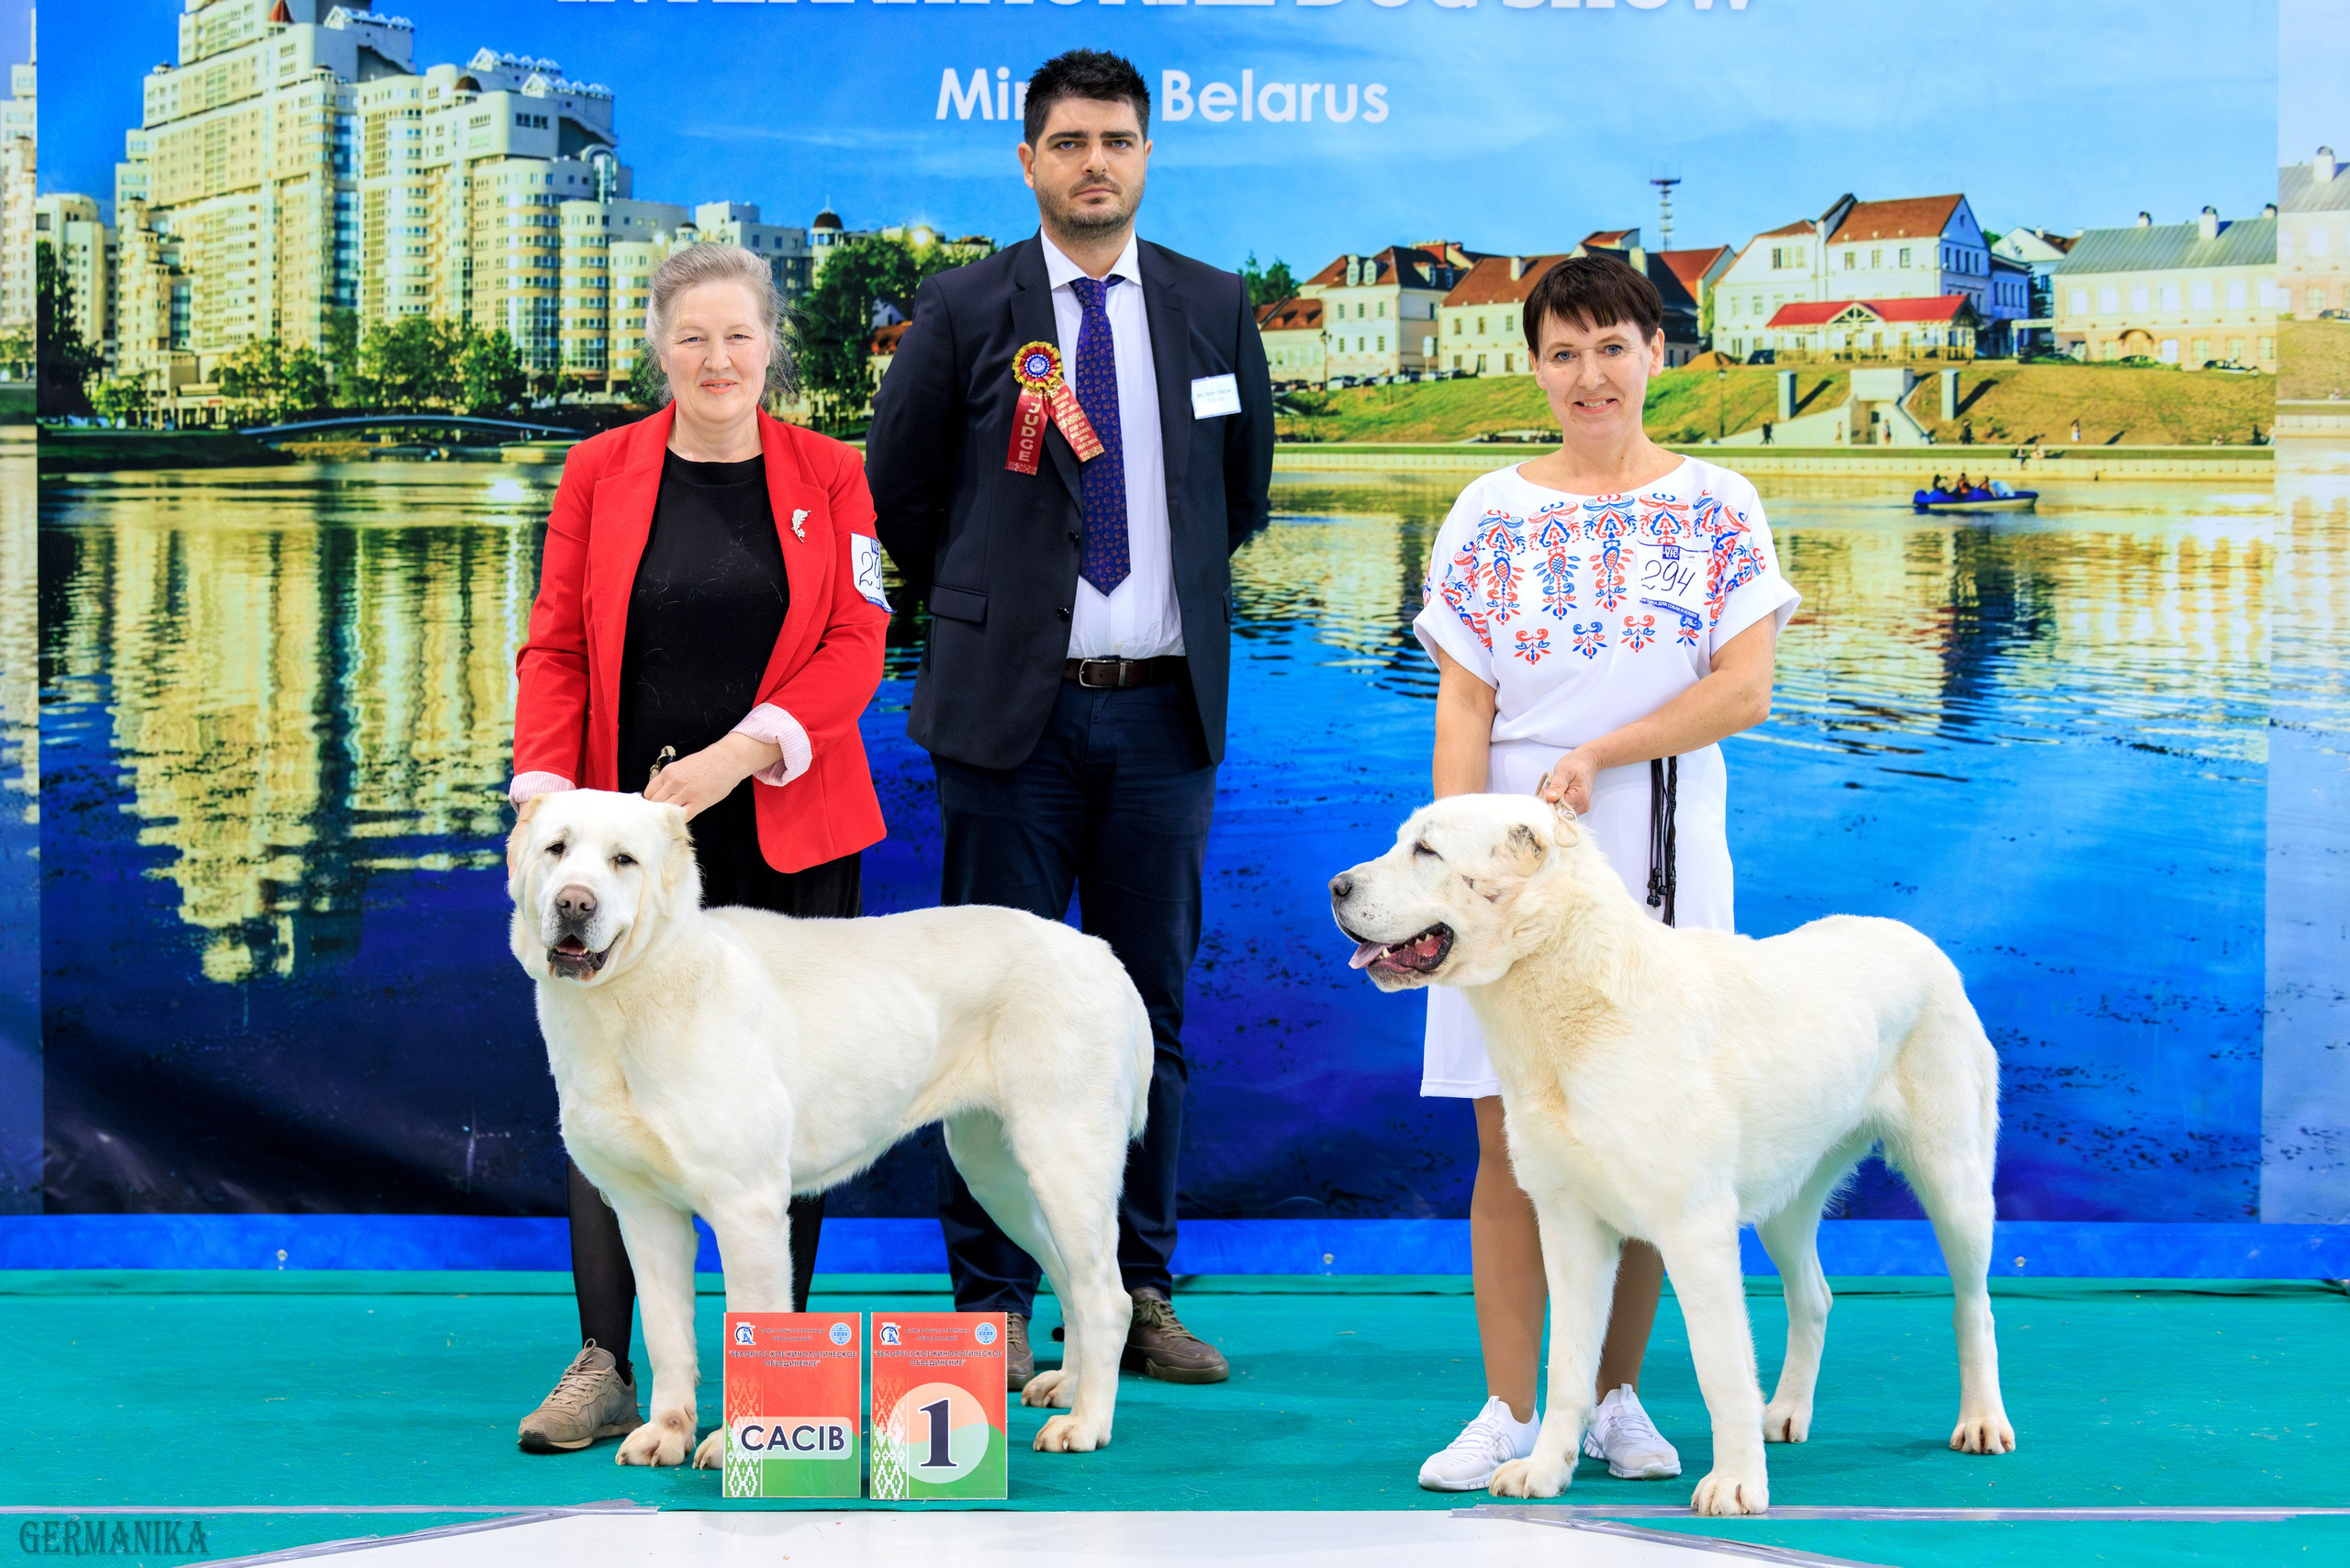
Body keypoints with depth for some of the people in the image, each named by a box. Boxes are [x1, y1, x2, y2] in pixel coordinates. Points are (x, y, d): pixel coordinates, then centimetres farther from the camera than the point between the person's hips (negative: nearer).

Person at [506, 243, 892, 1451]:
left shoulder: (830, 477, 4)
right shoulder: (601, 471, 6)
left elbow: (855, 646, -2)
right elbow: (555, 646, 5)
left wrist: (742, 751, -14)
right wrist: (543, 788, -9)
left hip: (787, 828, 0)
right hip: (629, 828, 0)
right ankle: (602, 1366, 0)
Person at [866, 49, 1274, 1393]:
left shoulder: (1215, 310, 6)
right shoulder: (964, 313, -2)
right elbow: (897, 488, 8)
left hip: (1166, 710, 3)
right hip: (1014, 712, -2)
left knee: (1152, 1010, 8)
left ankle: (1138, 1294, 17)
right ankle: (992, 1307, 8)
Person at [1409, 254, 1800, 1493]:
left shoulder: (1716, 507, 5)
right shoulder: (1489, 515, 6)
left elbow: (1746, 688, -3)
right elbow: (1463, 708, 3)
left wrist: (1598, 755, -12)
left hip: (1662, 855, 0)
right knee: (1510, 1139, -2)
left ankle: (1615, 1398, 16)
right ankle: (1509, 1412, 4)